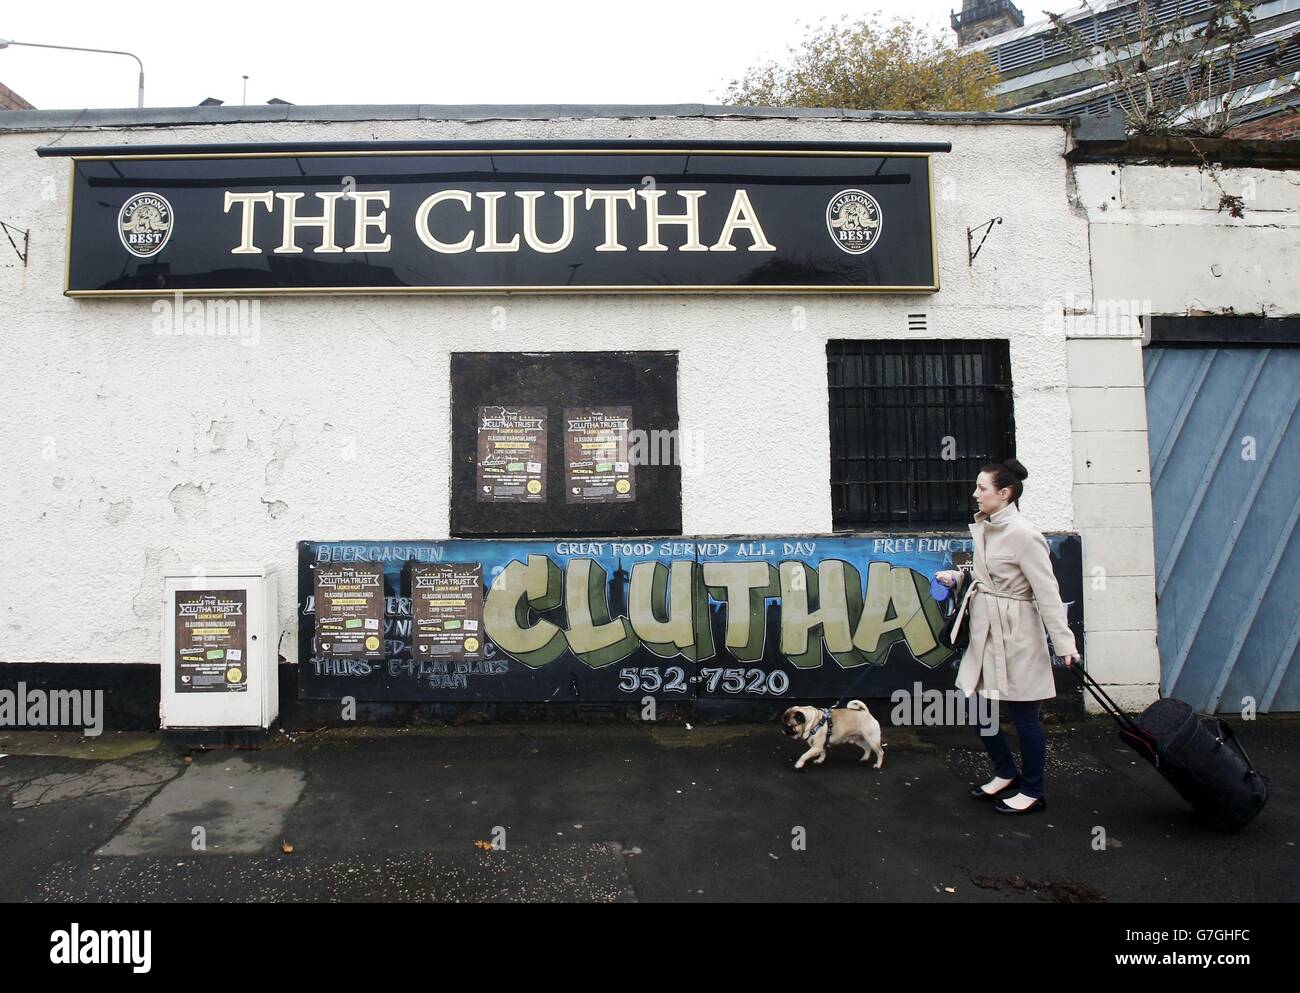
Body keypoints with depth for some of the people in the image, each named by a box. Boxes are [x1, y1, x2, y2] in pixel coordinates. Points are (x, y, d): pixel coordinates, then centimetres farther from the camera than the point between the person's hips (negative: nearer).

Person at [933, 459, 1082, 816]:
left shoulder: (1023, 534, -18)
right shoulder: (984, 527, 6)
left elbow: (1047, 591, -19)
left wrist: (1064, 642, -19)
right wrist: (957, 577, 4)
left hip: (1015, 633, -8)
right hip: (986, 630, 9)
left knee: (1023, 713, 5)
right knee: (977, 704, 14)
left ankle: (1032, 792, 23)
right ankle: (1006, 773, 34)